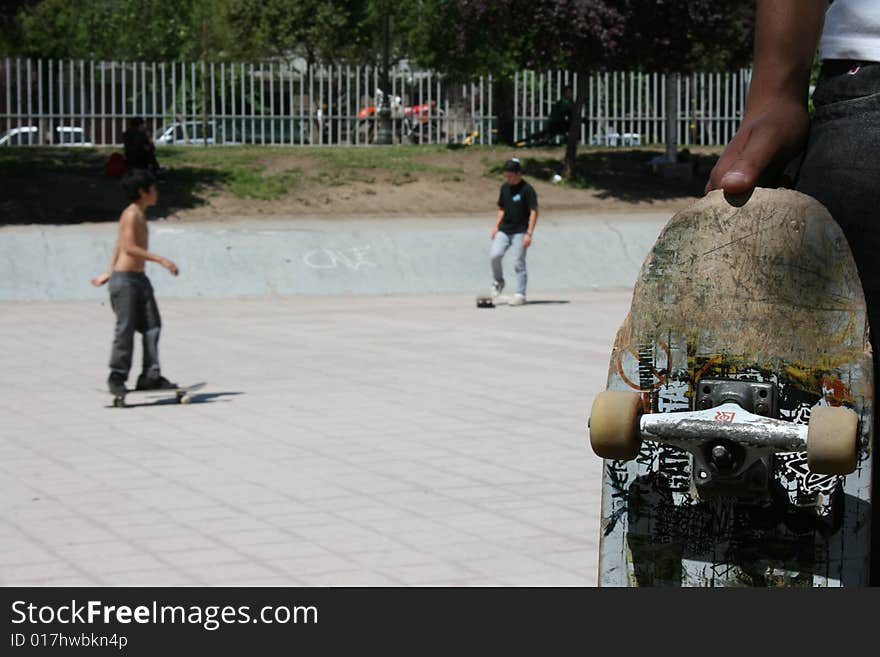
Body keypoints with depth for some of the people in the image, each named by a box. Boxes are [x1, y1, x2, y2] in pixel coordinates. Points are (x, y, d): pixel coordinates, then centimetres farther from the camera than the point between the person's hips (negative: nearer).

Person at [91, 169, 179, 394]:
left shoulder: (140, 214, 16)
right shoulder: (131, 214, -12)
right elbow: (129, 247, -24)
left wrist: (109, 273, 28)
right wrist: (161, 260, -25)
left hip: (139, 279, 9)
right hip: (125, 280, -9)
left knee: (152, 325, 2)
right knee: (126, 328, -5)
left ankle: (150, 376, 3)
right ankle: (117, 377, 5)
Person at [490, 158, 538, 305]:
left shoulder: (527, 190, -10)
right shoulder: (505, 187, 10)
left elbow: (534, 212, -12)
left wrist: (529, 233, -18)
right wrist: (496, 226, 10)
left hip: (520, 232, -5)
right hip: (504, 230, 5)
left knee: (519, 263, -4)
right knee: (494, 255, -12)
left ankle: (520, 294, 5)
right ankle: (498, 282, 11)